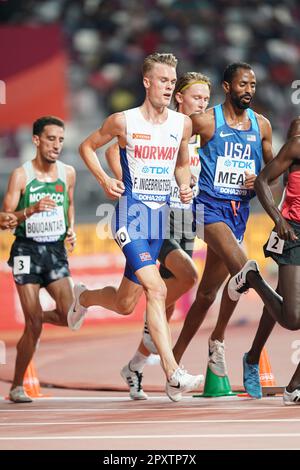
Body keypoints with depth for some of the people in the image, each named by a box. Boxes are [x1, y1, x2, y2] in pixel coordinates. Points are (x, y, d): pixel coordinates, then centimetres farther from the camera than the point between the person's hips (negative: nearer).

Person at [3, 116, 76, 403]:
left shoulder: (67, 173, 5)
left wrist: (71, 230, 7)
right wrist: (32, 210, -27)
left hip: (56, 250, 4)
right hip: (27, 250, -4)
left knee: (68, 317, -8)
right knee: (34, 328, -8)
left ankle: (34, 317, 27)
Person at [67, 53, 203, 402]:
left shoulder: (182, 124, 6)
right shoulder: (124, 121, -5)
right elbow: (87, 147, 8)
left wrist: (185, 187, 2)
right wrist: (105, 181, -6)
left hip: (160, 216, 6)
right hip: (130, 214, -6)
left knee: (125, 304, 12)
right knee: (156, 289, -22)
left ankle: (83, 298, 45)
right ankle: (173, 374, -25)